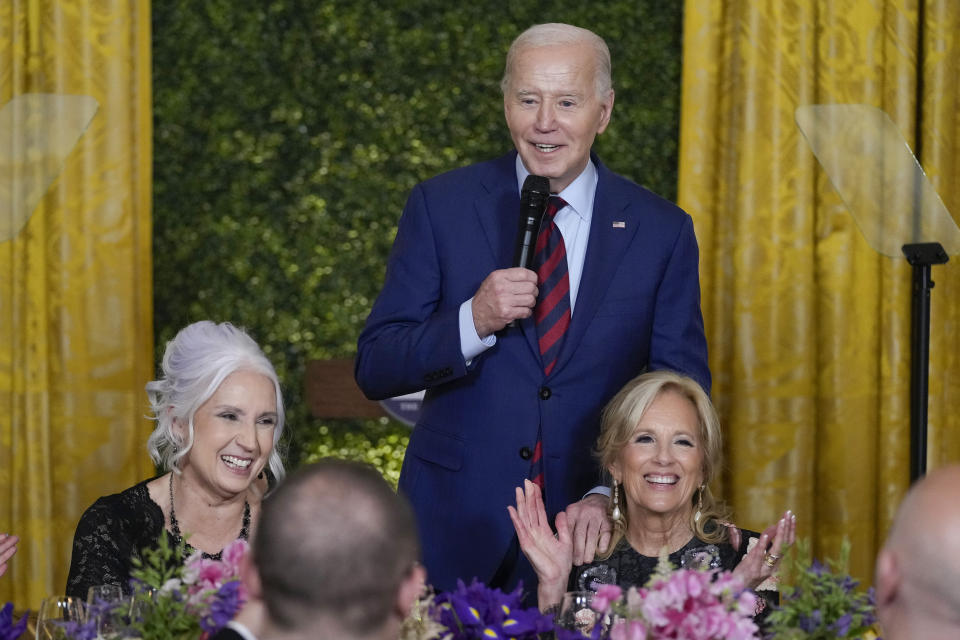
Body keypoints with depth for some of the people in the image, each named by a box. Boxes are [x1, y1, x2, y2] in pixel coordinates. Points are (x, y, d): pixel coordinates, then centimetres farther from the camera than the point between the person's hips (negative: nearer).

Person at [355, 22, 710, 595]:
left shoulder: (662, 231, 0)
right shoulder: (443, 206, -1)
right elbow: (375, 370, -3)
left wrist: (614, 496, -15)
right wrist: (472, 323, -20)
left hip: (591, 537, 0)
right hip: (455, 527, 0)